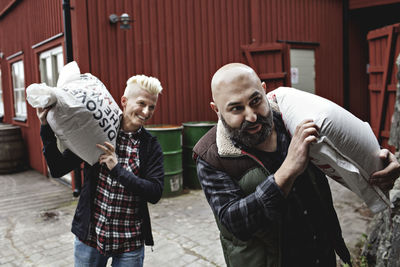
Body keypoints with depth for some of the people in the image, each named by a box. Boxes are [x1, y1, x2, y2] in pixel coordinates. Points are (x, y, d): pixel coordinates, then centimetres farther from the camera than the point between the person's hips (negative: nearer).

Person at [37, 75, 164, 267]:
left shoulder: (151, 146, -5)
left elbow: (155, 193, -13)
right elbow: (58, 169, -3)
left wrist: (117, 169, -23)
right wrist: (46, 128, -13)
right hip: (89, 236, 1)